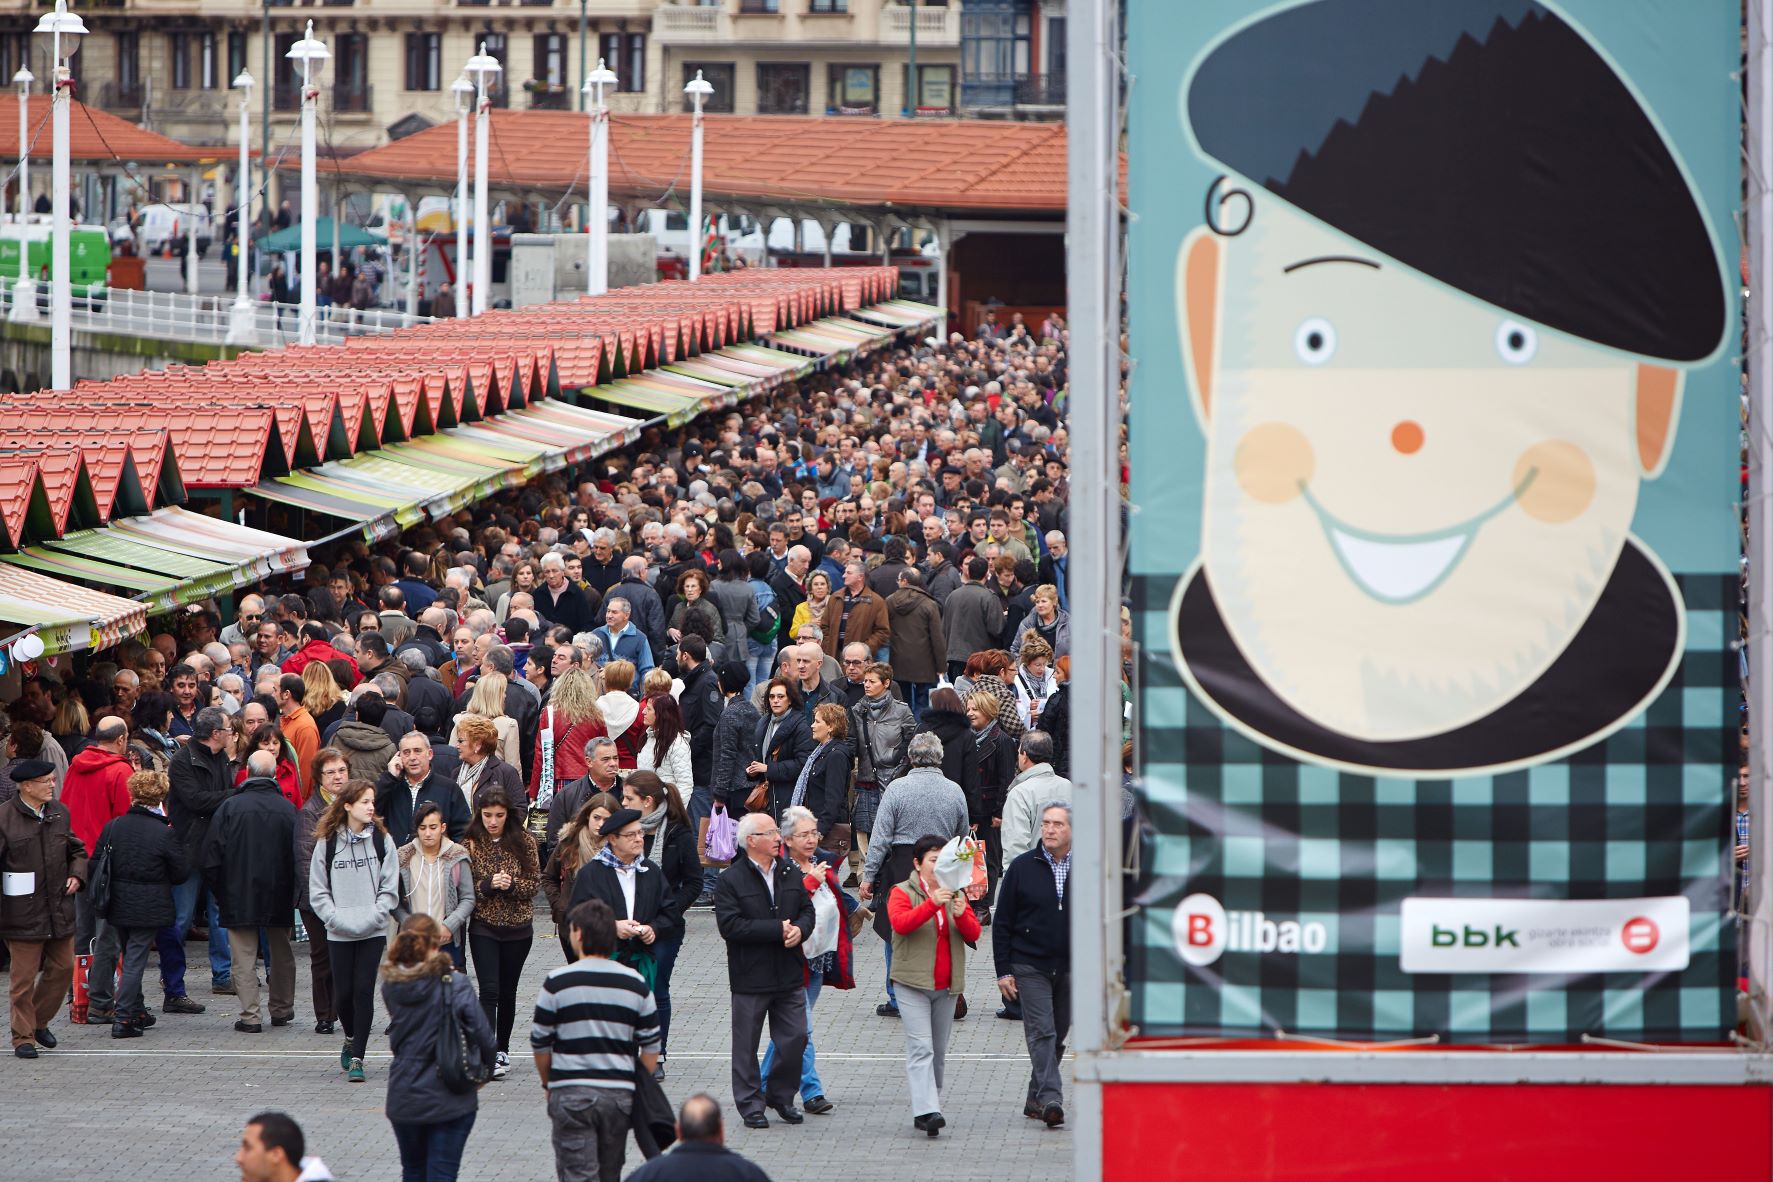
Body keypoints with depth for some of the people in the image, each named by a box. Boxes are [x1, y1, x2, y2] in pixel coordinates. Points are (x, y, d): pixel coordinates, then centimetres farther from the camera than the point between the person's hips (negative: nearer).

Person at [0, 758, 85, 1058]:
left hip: (59, 909, 6)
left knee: (63, 966, 10)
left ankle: (40, 1022, 31)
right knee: (24, 975, 0)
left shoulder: (60, 813, 8)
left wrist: (76, 874, 2)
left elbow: (77, 849, 22)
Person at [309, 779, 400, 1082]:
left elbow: (390, 889, 2)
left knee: (364, 990, -6)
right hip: (339, 932, 0)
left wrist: (370, 918, -10)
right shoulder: (327, 842, 1)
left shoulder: (382, 841, 2)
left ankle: (357, 1058, -1)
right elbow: (318, 890, 3)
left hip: (373, 932, 0)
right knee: (343, 992, 4)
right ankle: (351, 1038, 33)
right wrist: (337, 919, -9)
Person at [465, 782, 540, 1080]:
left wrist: (512, 885, -18)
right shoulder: (470, 844, -4)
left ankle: (502, 1050, 25)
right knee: (489, 990, -12)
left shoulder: (524, 842, 0)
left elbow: (534, 882, 1)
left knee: (507, 991, 11)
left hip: (518, 927, 2)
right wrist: (488, 885, -21)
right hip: (483, 927, -2)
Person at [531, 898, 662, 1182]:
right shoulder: (635, 983, 3)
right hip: (620, 1092, 4)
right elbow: (651, 1045, 7)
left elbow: (540, 1042, 0)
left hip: (571, 1092, -4)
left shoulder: (557, 982, -7)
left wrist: (548, 1084, 15)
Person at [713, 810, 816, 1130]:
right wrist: (778, 930, -19)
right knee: (746, 1044, 4)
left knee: (795, 1038, 4)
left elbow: (807, 910, 15)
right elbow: (730, 925, -18)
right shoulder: (730, 881, -10)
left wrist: (799, 930, -9)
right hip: (750, 978, -4)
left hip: (790, 975, 4)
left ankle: (781, 1095, 23)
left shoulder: (791, 874, 8)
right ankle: (750, 1105, 15)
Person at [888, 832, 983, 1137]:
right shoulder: (903, 893, -1)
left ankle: (929, 1108, 20)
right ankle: (926, 1110, -23)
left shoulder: (955, 894, 13)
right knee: (921, 1047, -15)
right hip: (913, 984, -5)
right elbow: (900, 923, -21)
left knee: (938, 1051, 10)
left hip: (947, 986, 5)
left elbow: (974, 934, 5)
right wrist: (932, 904, -32)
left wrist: (962, 915, -17)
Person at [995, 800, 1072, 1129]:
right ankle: (1050, 1099, -21)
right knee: (1041, 1033, -13)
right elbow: (1003, 922, 2)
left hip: (1071, 968, 2)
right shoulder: (1022, 868, -1)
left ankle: (1036, 1099, 22)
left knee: (1057, 1036, 9)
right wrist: (1003, 971, -3)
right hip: (1030, 967, -2)